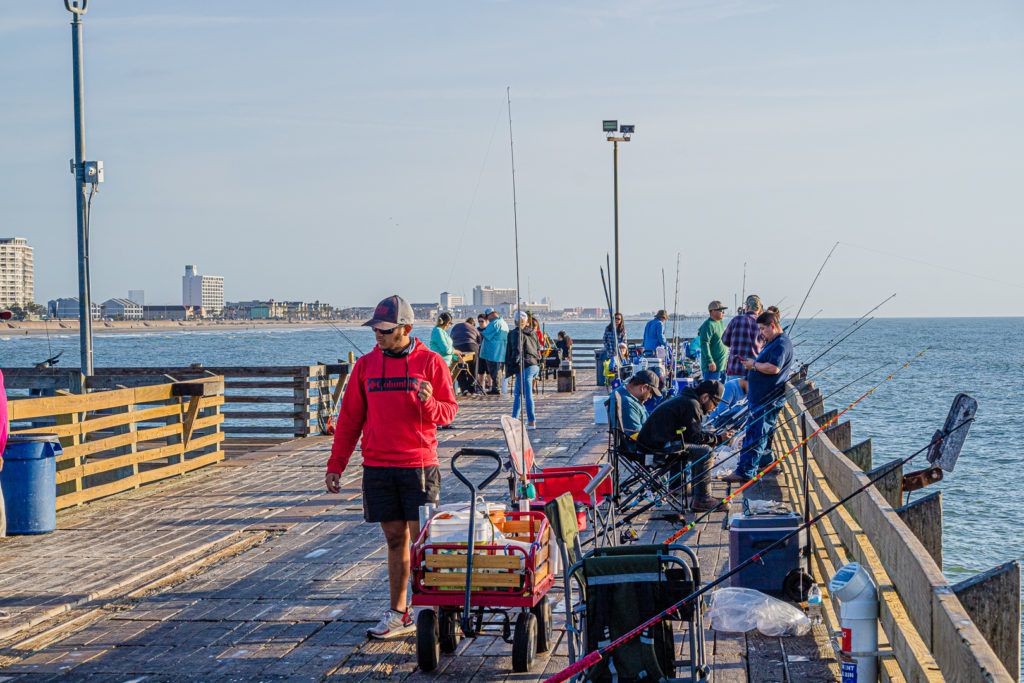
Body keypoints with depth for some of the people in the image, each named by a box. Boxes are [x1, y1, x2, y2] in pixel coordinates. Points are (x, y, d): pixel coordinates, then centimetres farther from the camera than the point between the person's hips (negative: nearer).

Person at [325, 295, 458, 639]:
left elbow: (449, 411, 1)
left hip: (419, 465, -3)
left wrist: (429, 402, -21)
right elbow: (350, 417, 12)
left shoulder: (429, 362, -1)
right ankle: (398, 613, 15)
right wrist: (335, 464, 9)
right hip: (377, 466, 3)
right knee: (395, 538, 9)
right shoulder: (366, 365, 8)